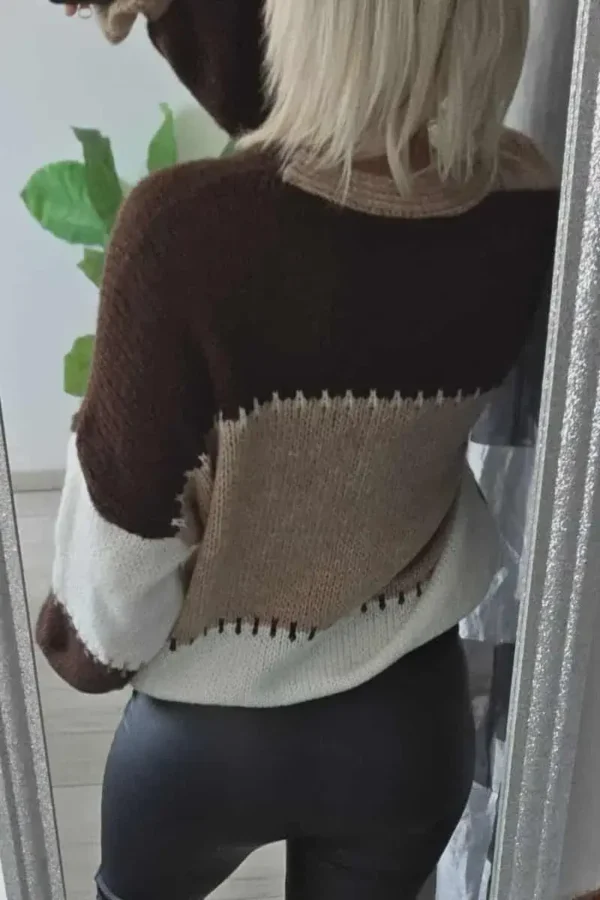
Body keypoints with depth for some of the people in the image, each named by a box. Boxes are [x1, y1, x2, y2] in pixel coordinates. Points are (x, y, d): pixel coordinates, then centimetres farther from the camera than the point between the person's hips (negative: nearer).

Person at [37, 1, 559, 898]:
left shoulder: (188, 223, -29)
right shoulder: (523, 205, -16)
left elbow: (125, 512, -17)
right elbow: (316, 136, 1)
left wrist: (88, 642, 2)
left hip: (210, 724, -2)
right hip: (410, 718, 4)